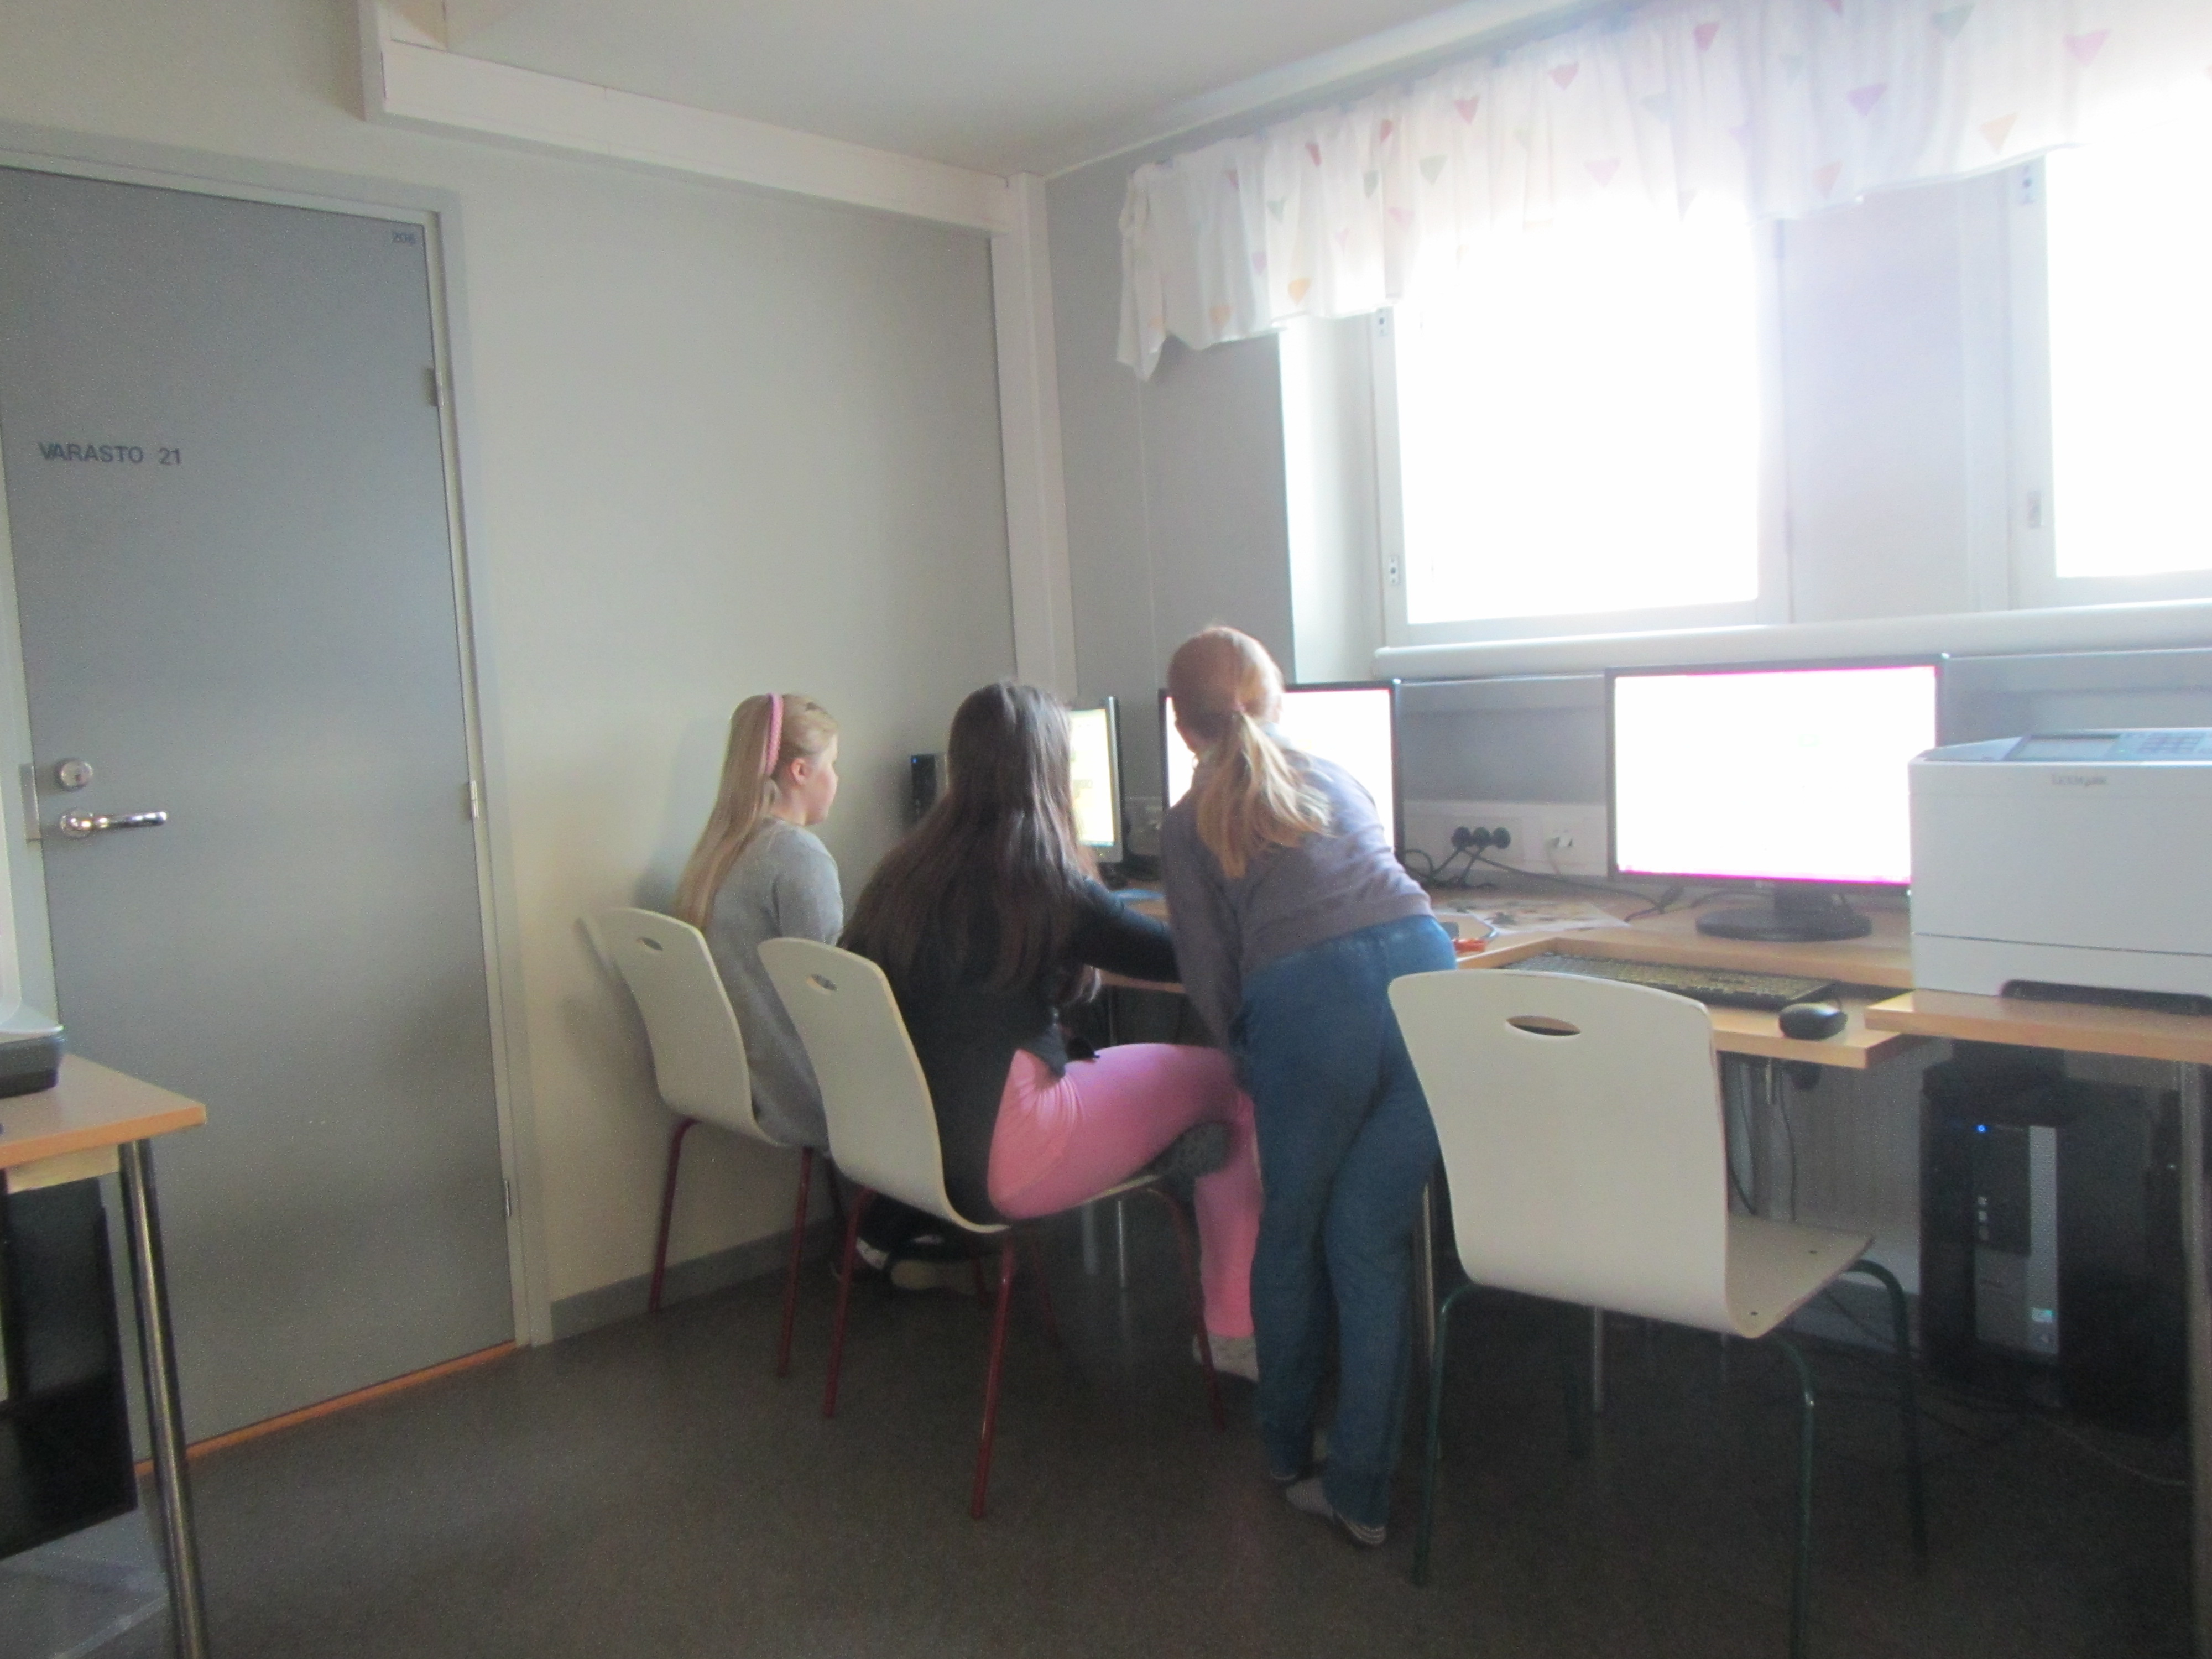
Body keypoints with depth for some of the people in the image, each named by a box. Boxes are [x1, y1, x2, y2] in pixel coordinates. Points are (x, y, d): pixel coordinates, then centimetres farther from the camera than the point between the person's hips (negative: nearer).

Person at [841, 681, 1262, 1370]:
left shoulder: (906, 867, 4)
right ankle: (1236, 1328, 10)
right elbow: (1179, 955, -6)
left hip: (909, 1146, 8)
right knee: (1234, 1080, 4)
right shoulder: (1039, 877, -14)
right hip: (997, 1161, -7)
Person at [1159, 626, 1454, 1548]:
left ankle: (1286, 1450, 36)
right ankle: (1361, 1490, 17)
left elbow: (1209, 976, 11)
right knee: (1373, 1240, 12)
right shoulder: (1330, 775, 29)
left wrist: (1247, 1056, 27)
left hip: (1306, 1002, -3)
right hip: (1424, 970, 4)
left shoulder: (1187, 826, 17)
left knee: (1291, 1231, 18)